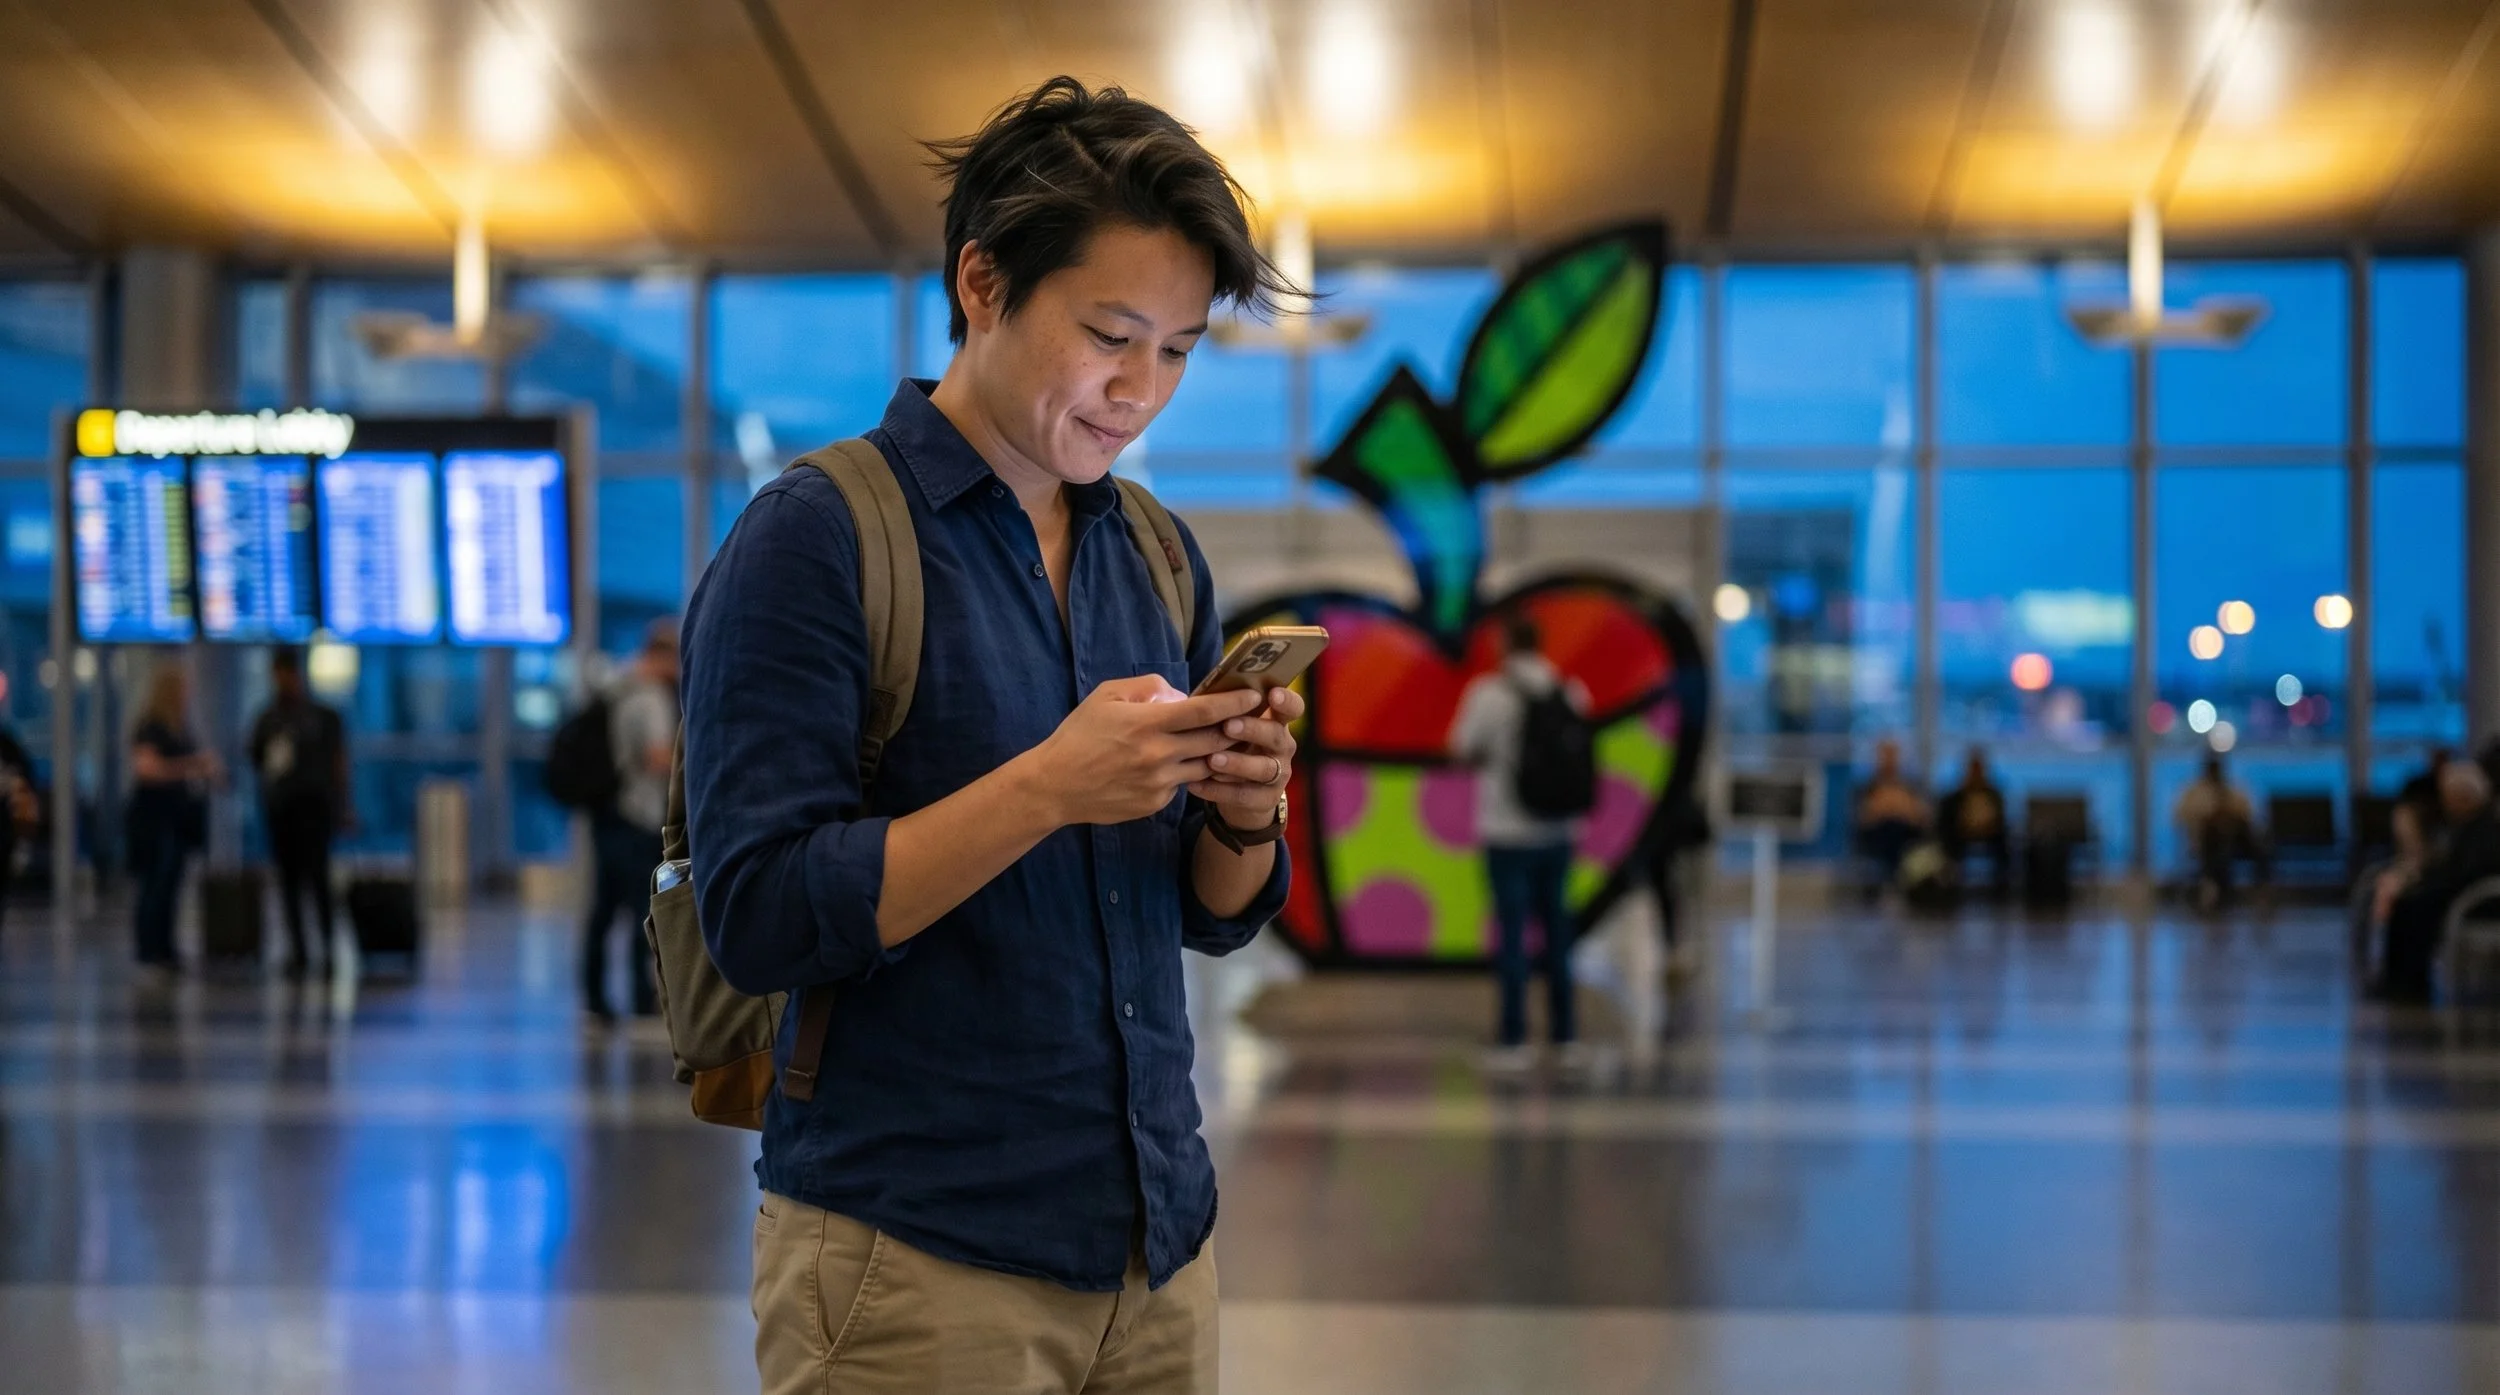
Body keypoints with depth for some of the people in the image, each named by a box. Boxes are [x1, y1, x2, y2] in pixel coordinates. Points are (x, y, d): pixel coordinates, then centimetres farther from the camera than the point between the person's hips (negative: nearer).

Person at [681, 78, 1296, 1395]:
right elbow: (759, 916, -15)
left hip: (1154, 1240, 6)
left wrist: (1245, 814, -9)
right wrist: (1049, 788, -23)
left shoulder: (1158, 555, 8)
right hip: (917, 1258, -6)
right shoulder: (816, 536, -9)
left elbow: (1215, 918, 12)